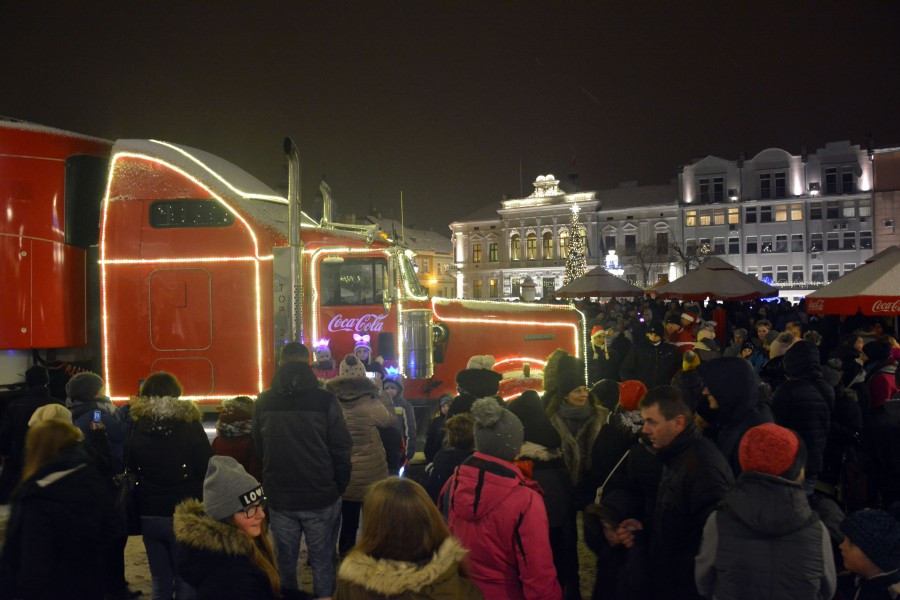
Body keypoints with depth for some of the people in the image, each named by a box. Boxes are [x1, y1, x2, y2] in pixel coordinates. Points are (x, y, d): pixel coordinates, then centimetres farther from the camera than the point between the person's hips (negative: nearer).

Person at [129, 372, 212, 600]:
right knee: (185, 579, 6)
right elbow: (207, 468, -9)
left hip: (149, 515, 3)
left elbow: (131, 467, 7)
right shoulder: (190, 425, -10)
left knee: (160, 579, 16)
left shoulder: (137, 426, -2)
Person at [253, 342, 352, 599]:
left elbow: (259, 448, 9)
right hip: (321, 496, -3)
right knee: (323, 562, 6)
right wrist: (339, 488, 6)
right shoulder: (325, 400, -11)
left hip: (279, 497, 3)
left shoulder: (263, 402, -1)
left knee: (285, 561, 15)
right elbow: (342, 450, -8)